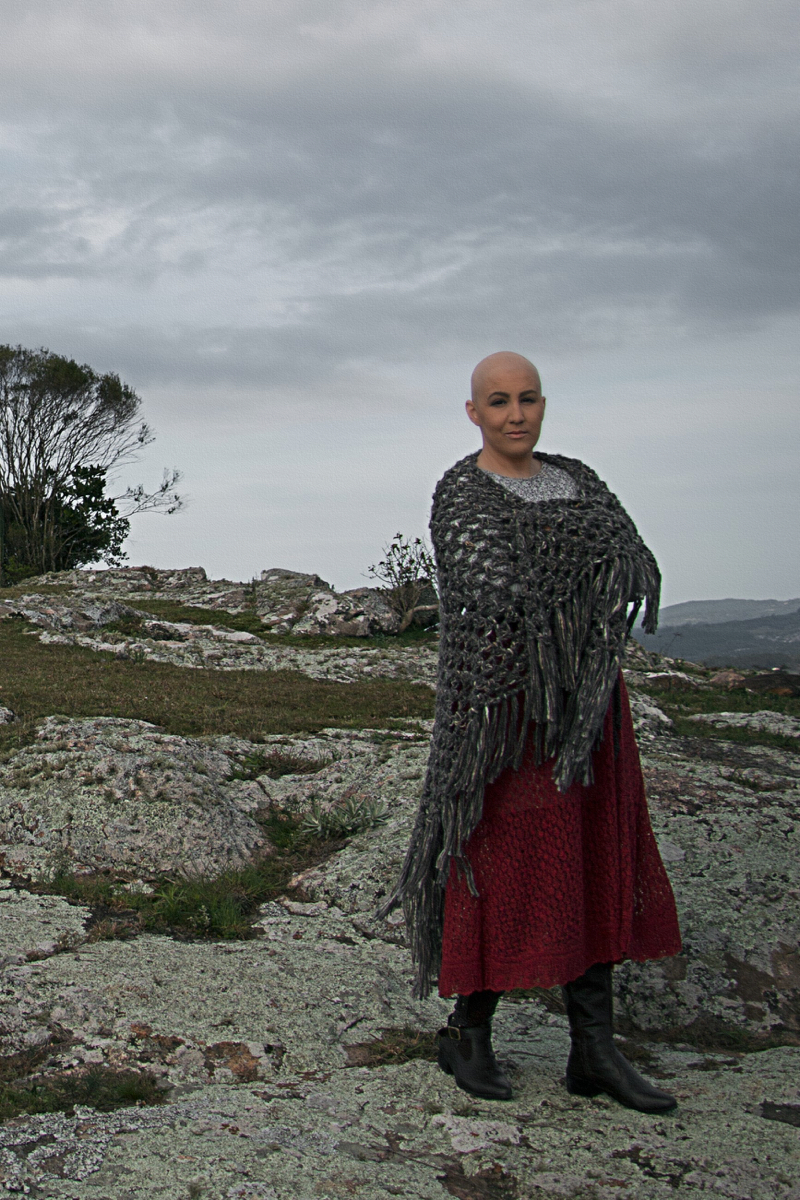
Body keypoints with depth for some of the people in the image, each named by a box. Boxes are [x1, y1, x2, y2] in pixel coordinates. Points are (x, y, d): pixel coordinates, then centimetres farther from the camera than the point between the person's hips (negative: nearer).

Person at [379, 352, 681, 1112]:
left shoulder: (575, 482, 14)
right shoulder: (460, 495, -7)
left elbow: (634, 568, 2)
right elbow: (493, 586, -22)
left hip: (586, 707, 7)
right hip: (509, 704, -7)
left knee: (596, 871, 6)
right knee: (502, 868, -1)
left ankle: (594, 1050, 12)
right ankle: (468, 1034, 16)